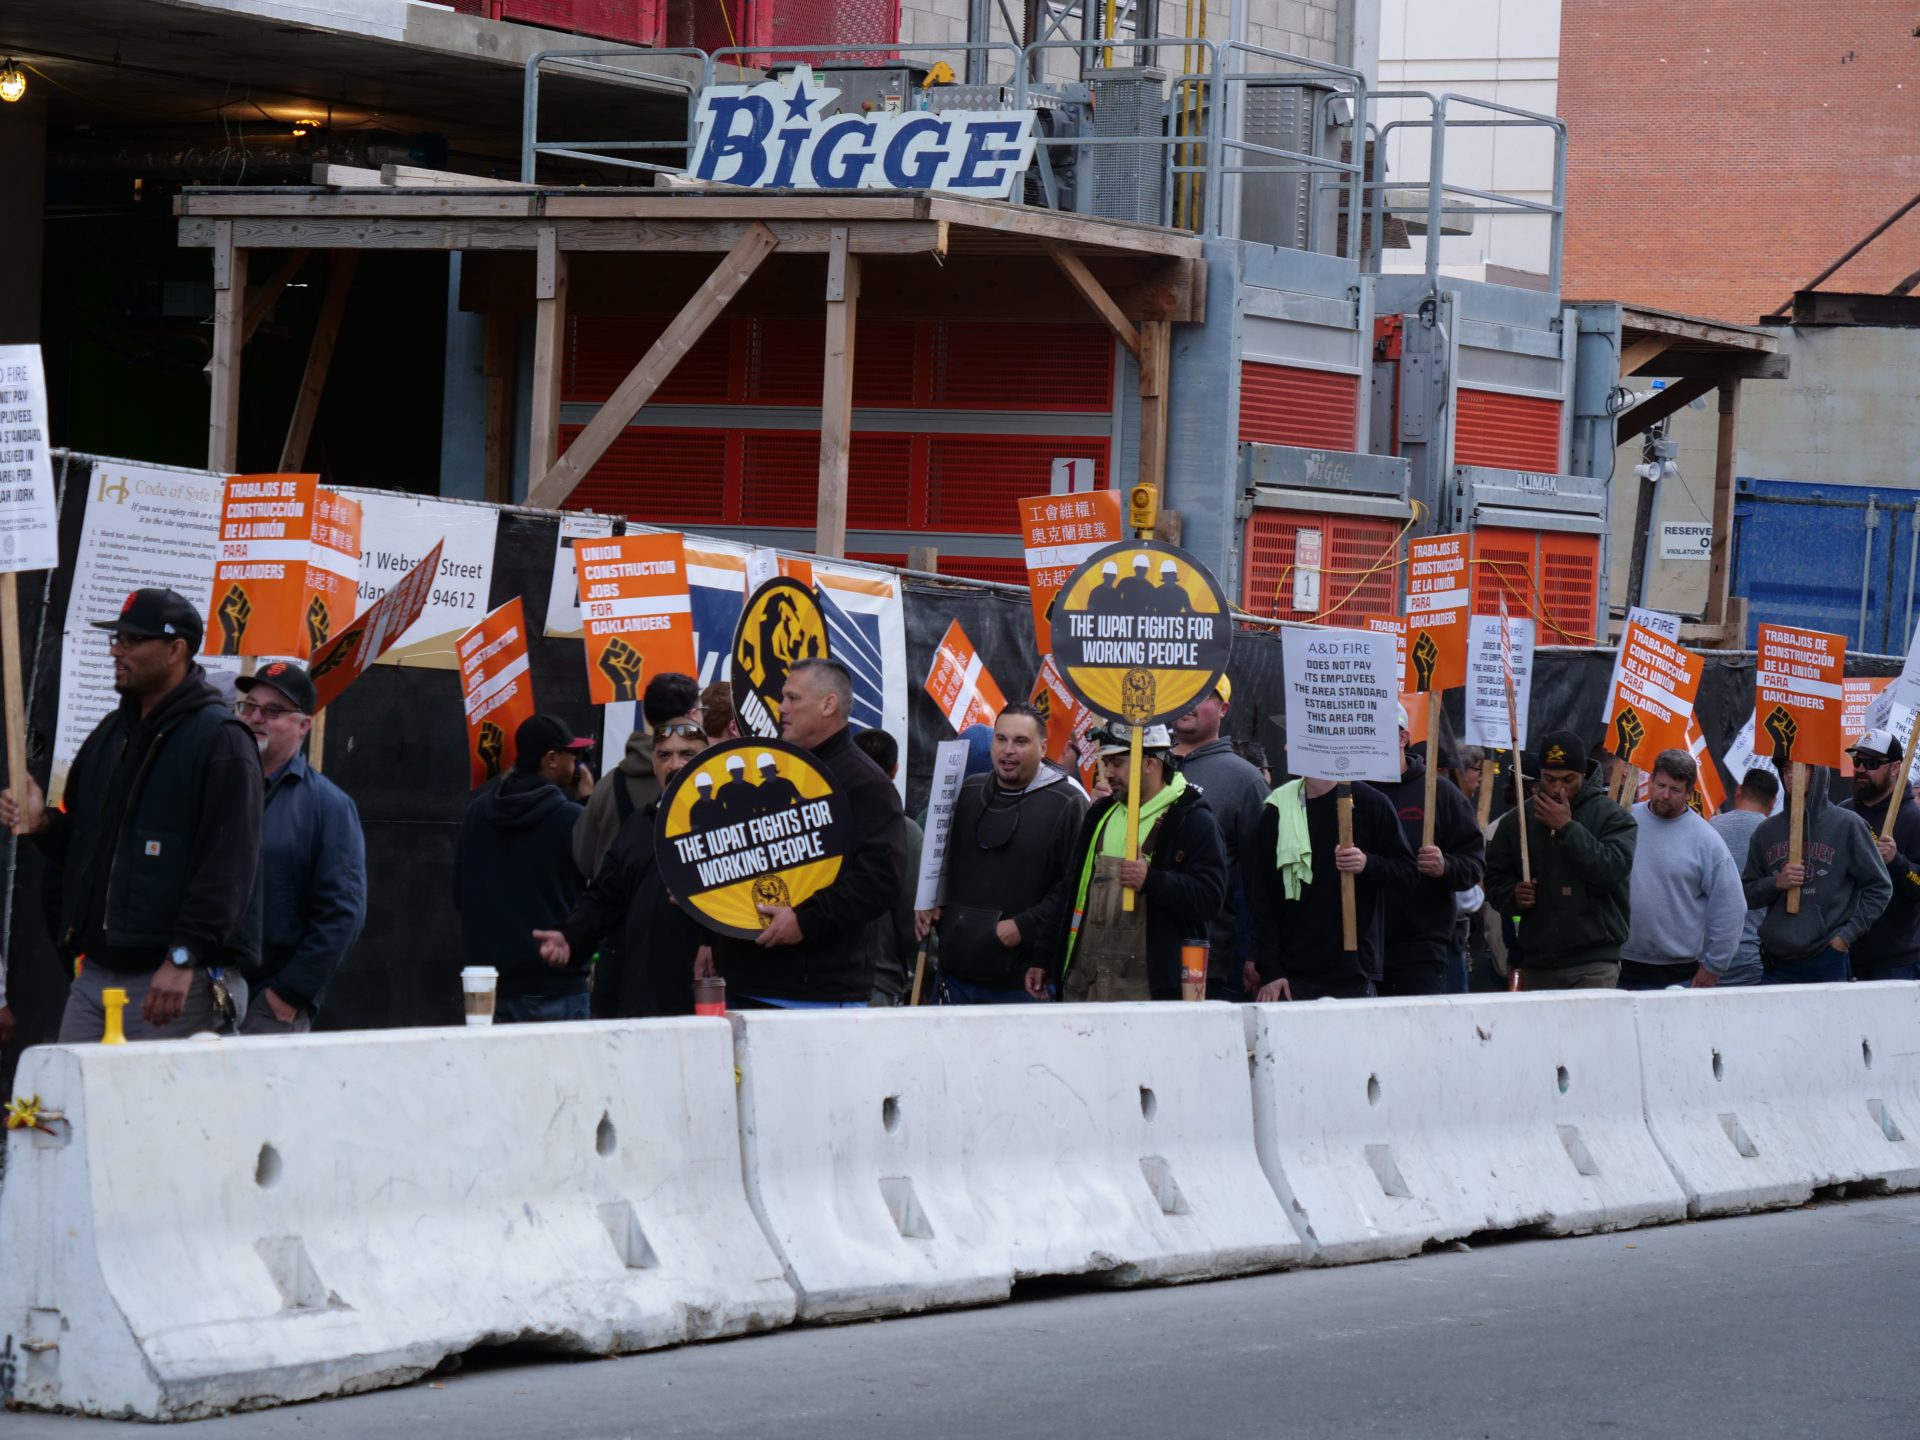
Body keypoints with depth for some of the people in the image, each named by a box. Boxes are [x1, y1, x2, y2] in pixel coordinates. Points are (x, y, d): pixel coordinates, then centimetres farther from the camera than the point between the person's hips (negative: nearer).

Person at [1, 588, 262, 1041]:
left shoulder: (220, 739, -8)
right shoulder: (112, 733, 19)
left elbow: (228, 864, -16)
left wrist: (184, 957, -21)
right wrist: (42, 823, 4)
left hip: (171, 980, -8)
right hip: (95, 973, 8)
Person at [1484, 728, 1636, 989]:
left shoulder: (1611, 816, -1)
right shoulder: (1516, 821, 12)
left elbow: (1612, 870, -16)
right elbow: (1495, 879, 18)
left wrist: (1567, 828, -15)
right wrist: (1513, 895, -5)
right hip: (1537, 964, 5)